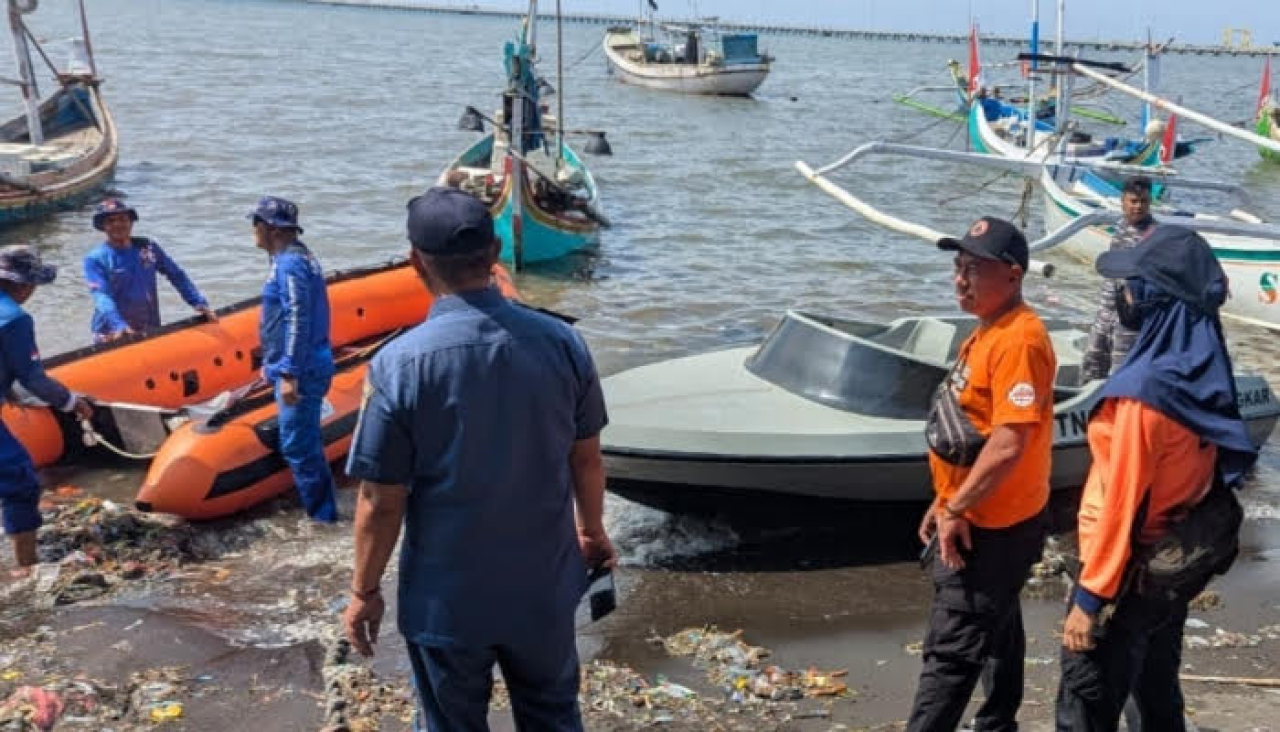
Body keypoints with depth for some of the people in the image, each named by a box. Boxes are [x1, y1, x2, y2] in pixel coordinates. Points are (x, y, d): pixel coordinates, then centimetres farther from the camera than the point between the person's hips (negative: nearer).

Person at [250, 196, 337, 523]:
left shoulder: (290, 263, -17)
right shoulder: (292, 259, 16)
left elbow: (297, 322, -24)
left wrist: (289, 374, -26)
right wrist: (272, 363, 27)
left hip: (301, 370, -11)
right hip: (302, 367, 11)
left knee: (296, 445, -5)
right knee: (305, 443, 16)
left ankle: (322, 516, 2)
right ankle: (321, 511, 25)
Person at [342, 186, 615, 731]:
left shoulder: (399, 365, -21)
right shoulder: (561, 342, -11)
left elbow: (382, 501, -15)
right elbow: (586, 459, 1)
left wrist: (364, 591, 0)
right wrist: (593, 531, 19)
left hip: (447, 599, -2)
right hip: (544, 585, 3)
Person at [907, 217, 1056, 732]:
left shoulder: (1020, 340, -24)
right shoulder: (989, 331, 9)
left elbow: (1010, 444, -28)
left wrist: (956, 510, -19)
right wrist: (946, 502, 17)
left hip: (991, 528, -10)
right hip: (986, 521, 10)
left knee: (950, 651, -3)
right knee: (997, 629, 24)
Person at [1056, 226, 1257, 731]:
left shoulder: (1146, 388, -26)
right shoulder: (1204, 373, 0)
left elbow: (1121, 504, -24)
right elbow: (1205, 476, 9)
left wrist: (1090, 597, -17)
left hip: (1132, 574, -8)